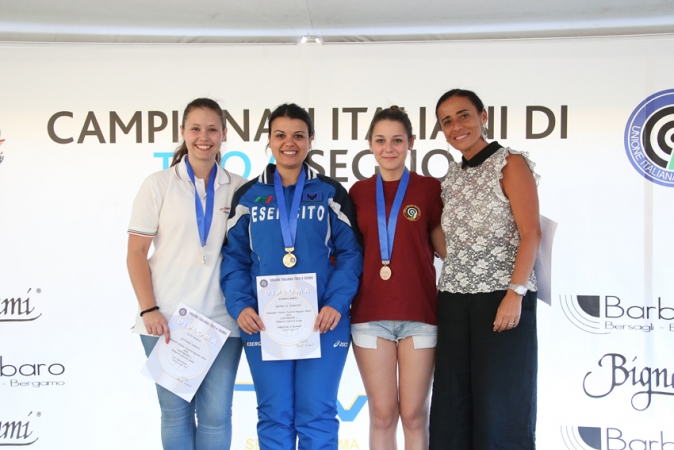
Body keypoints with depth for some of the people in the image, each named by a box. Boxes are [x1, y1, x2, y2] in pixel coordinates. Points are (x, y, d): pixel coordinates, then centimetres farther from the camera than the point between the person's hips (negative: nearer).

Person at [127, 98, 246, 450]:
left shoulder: (239, 189, 7)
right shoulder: (159, 184, 4)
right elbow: (136, 252, 1)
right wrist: (149, 309, -8)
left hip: (221, 321, 1)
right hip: (166, 321, -1)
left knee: (216, 414, 2)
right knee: (175, 411, 8)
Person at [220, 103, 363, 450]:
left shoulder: (331, 193, 6)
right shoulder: (248, 196, 9)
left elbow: (350, 253, 1)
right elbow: (234, 257, 7)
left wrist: (336, 303, -13)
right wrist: (240, 305, -9)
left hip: (322, 322, -1)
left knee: (317, 415, 1)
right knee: (274, 416, 7)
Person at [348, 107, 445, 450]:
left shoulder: (429, 188, 3)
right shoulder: (358, 192, 10)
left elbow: (445, 248, 3)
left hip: (419, 311, -1)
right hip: (370, 312, 2)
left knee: (414, 414, 5)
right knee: (382, 414, 6)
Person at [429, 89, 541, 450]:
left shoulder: (510, 164, -2)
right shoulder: (452, 176, 15)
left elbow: (530, 234, -9)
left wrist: (515, 293, -17)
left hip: (502, 295, -6)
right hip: (454, 299, 6)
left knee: (500, 402, -2)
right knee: (452, 401, 6)